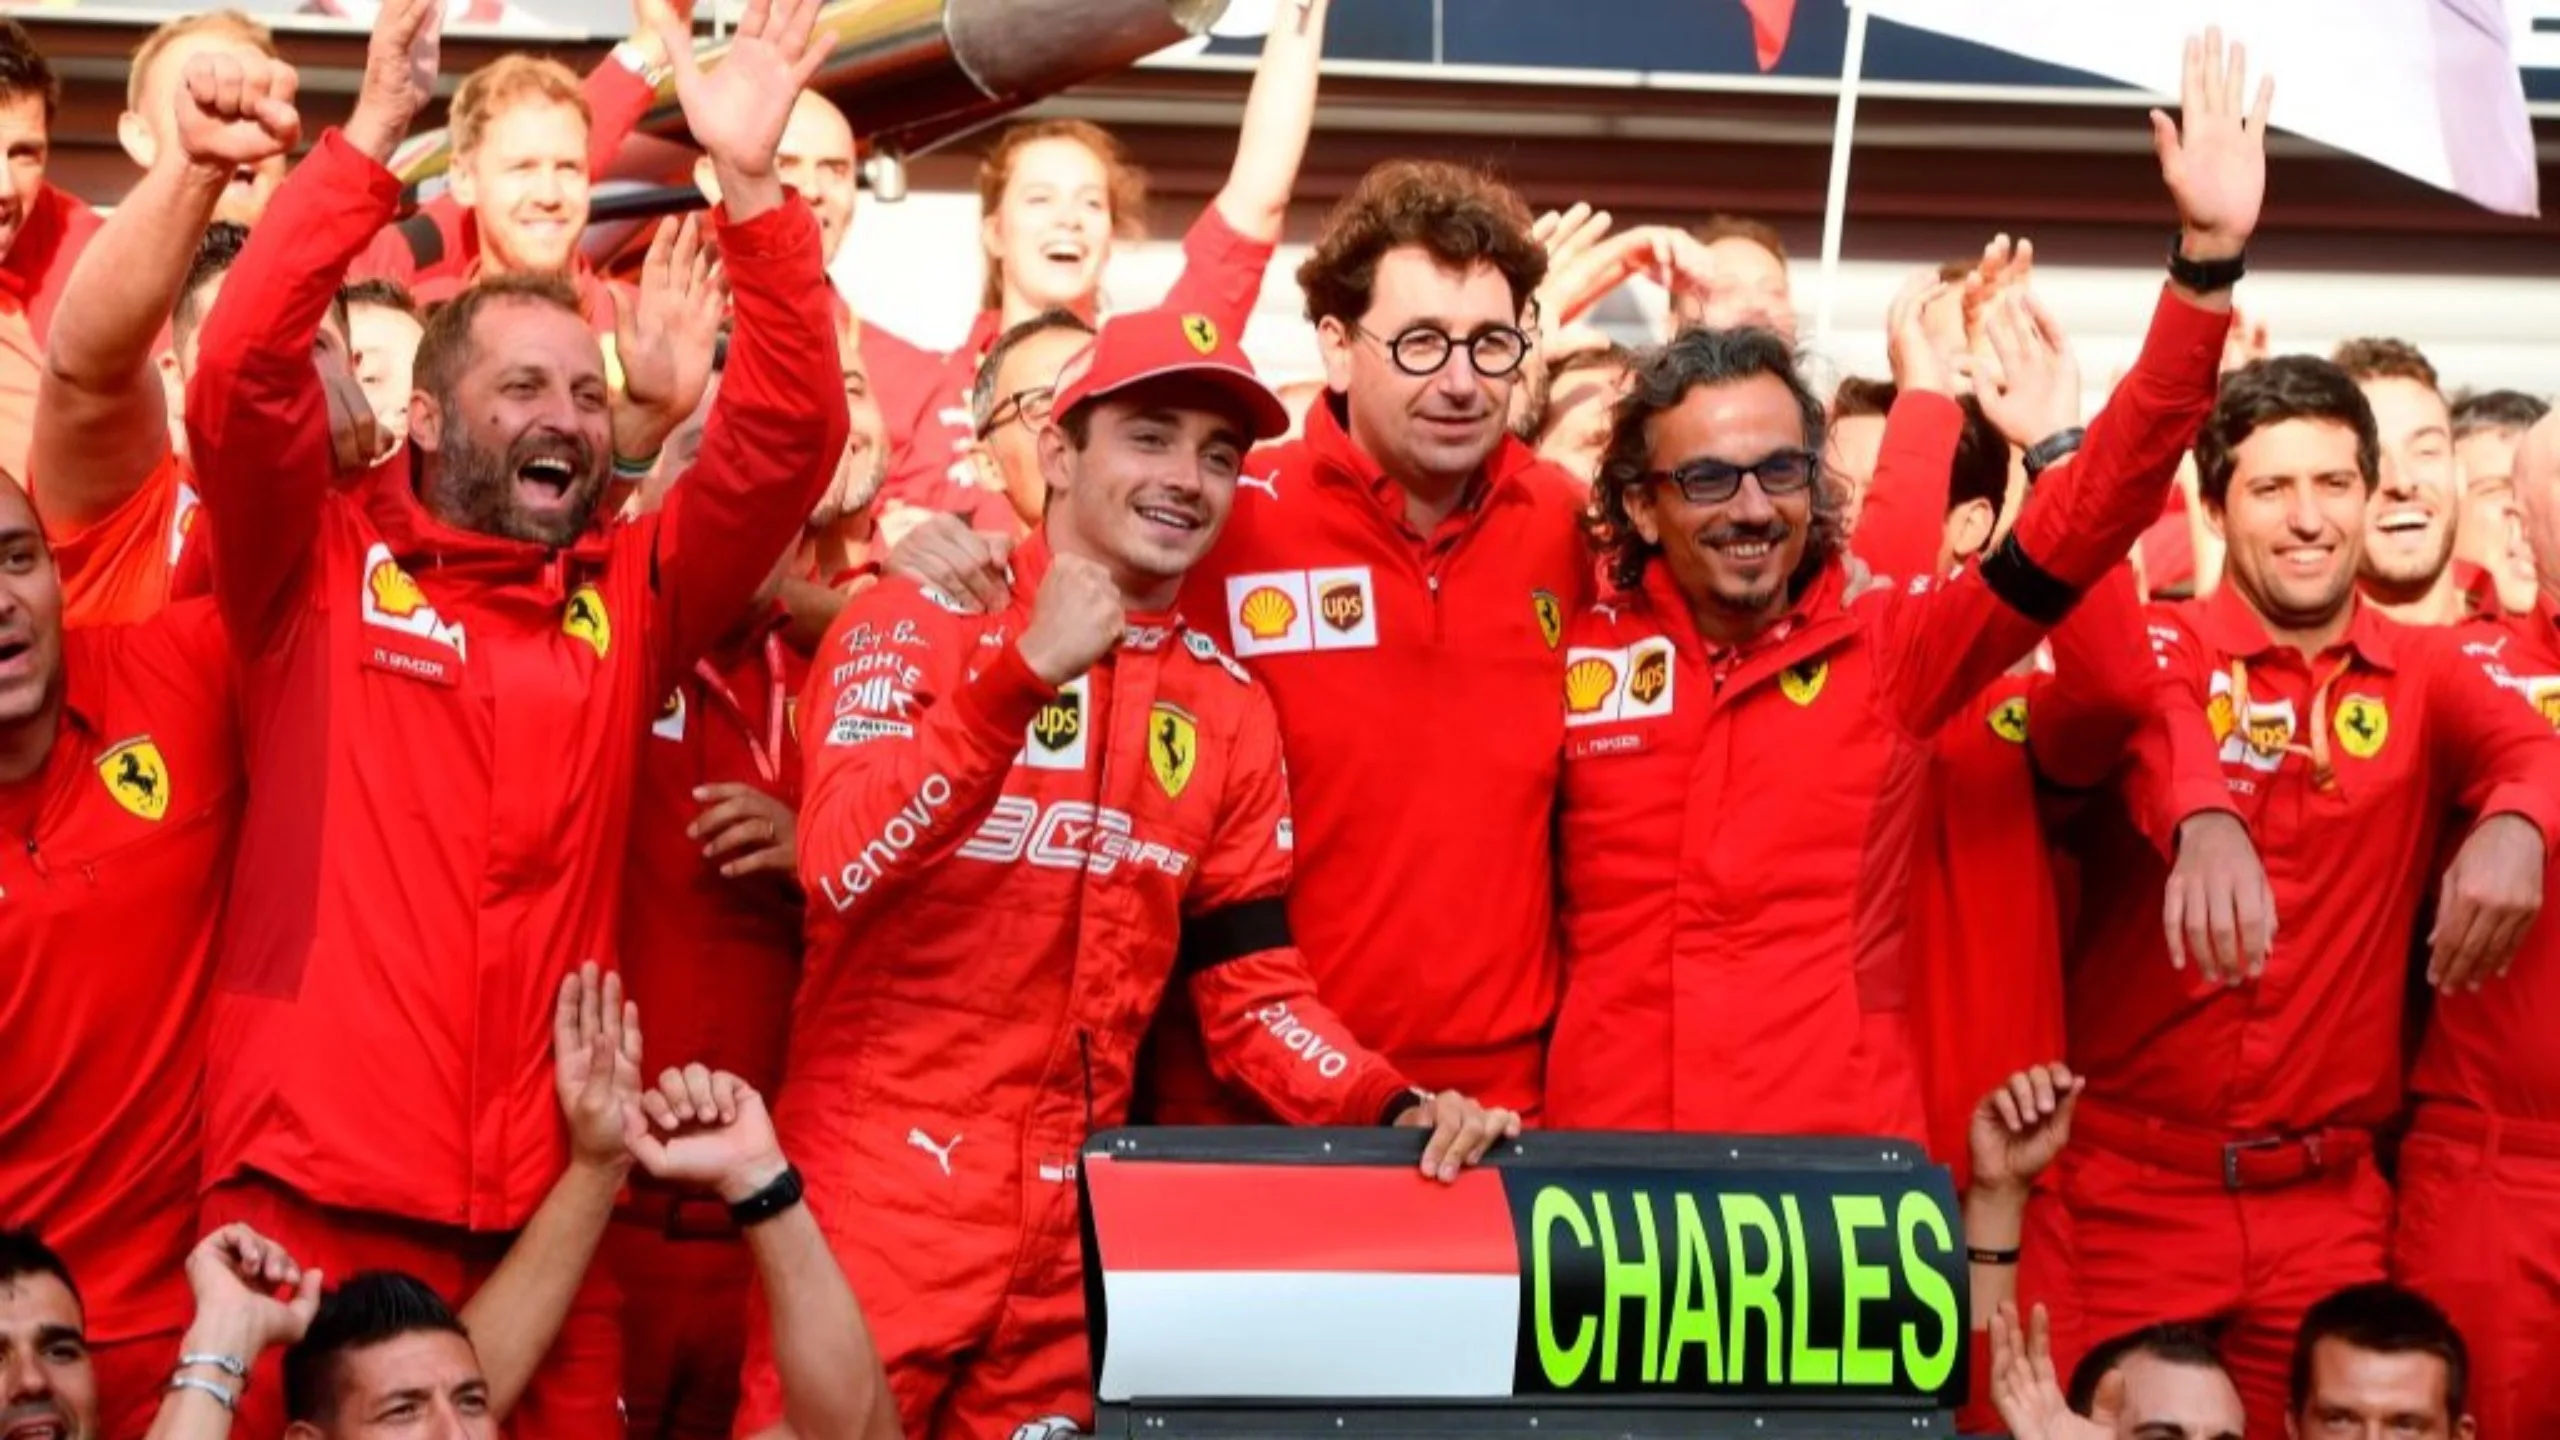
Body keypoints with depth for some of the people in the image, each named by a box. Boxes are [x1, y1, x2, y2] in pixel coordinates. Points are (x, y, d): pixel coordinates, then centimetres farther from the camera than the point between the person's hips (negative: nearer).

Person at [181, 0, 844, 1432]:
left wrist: (752, 185, -7)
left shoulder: (629, 602, 11)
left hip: (547, 1204, 3)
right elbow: (242, 377, -11)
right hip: (316, 1192, -3)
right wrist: (373, 134, -15)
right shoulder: (320, 567, 4)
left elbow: (790, 437, 2)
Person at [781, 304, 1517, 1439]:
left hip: (1074, 1228, 5)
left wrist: (1394, 1109, -7)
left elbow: (1249, 984, 10)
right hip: (882, 1204, -4)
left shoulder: (1227, 706, 9)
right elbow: (840, 869, -20)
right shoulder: (915, 623, -5)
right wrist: (1025, 674, -29)